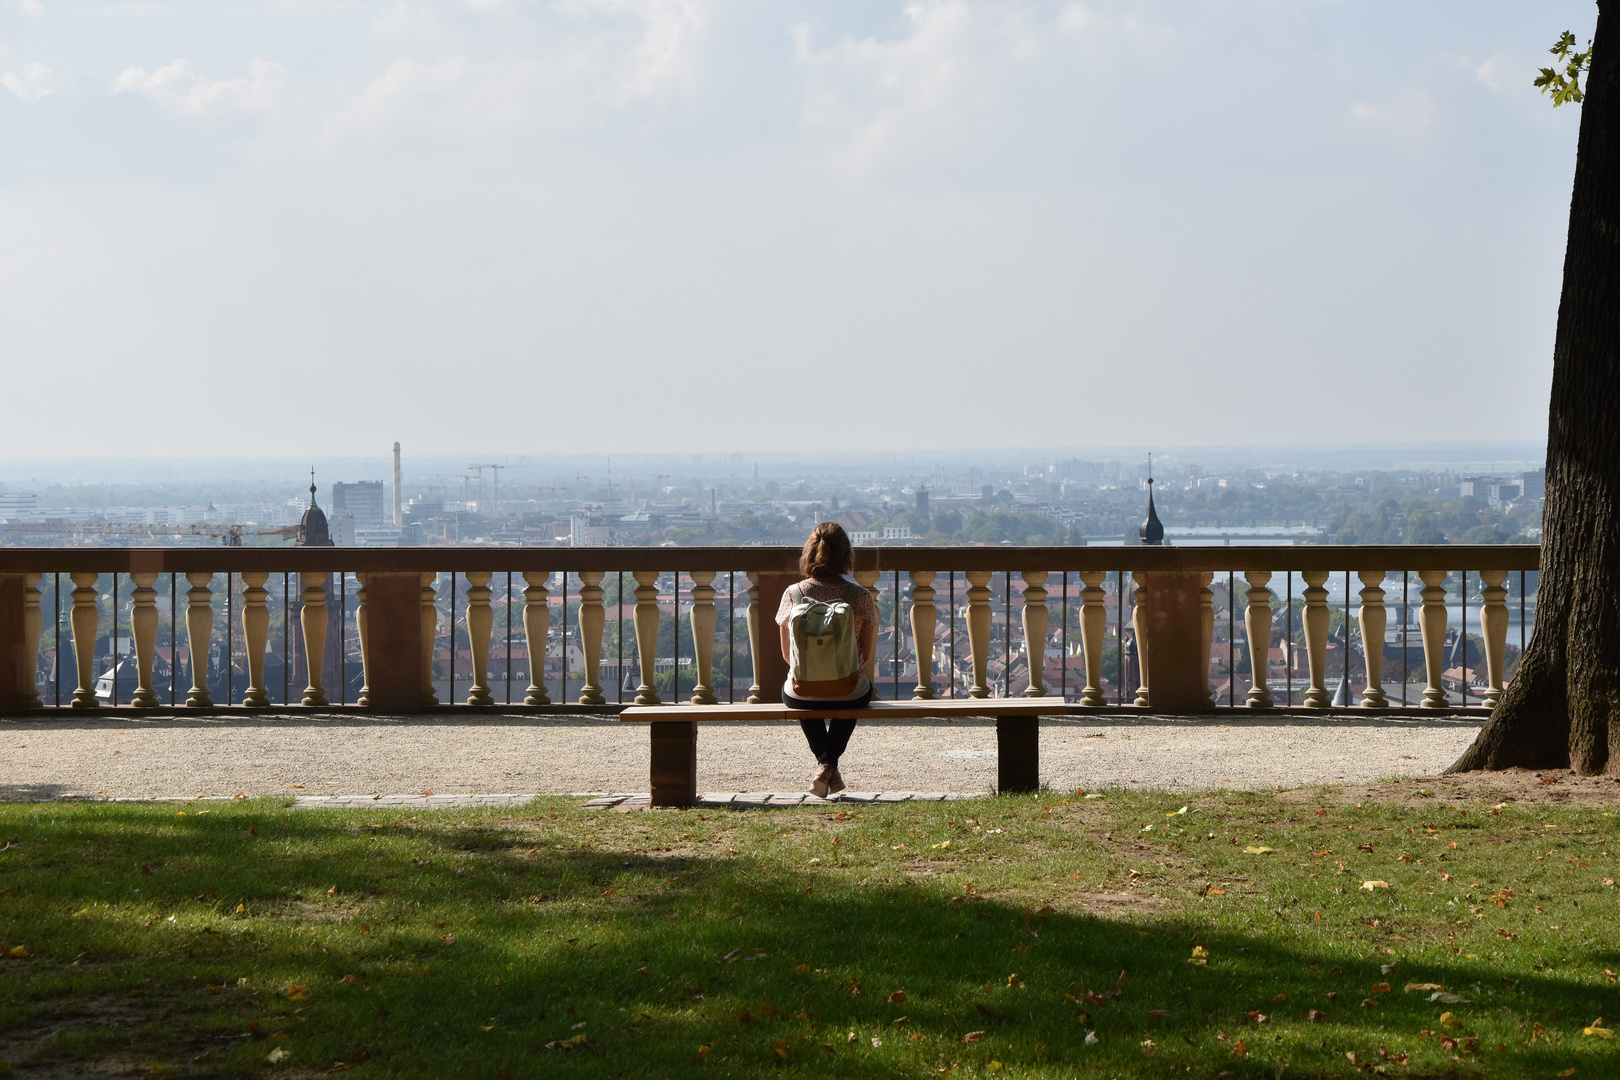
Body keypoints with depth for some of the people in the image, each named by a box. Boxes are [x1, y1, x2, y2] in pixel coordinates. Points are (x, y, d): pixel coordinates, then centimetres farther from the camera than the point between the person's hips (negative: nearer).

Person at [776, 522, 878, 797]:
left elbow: (787, 654, 3)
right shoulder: (861, 598, -9)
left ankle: (824, 763, 28)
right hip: (848, 695, -1)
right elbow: (866, 655, 0)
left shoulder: (792, 595, -7)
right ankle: (830, 762, 26)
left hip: (801, 695, 1)